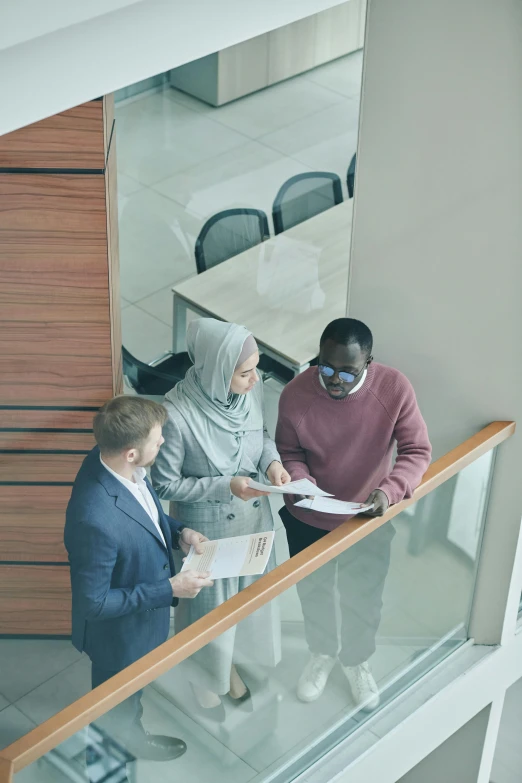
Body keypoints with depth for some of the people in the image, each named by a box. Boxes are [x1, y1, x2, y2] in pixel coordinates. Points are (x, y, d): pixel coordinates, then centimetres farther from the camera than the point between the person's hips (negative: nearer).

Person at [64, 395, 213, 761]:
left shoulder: (112, 459, -20)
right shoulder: (96, 520, -46)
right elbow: (94, 603, -32)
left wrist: (178, 531, -11)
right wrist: (170, 589, -28)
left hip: (146, 606, 7)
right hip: (120, 634, -7)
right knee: (121, 700, 27)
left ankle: (130, 728, 66)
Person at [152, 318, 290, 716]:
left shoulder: (252, 390, -17)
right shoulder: (178, 414, -33)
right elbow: (166, 485, -21)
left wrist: (272, 461, -16)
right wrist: (225, 486, -28)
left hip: (253, 516, 5)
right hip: (207, 527, -5)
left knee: (247, 592, 27)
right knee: (210, 601, 20)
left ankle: (232, 662, 56)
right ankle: (205, 675, 50)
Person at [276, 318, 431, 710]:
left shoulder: (395, 389, -25)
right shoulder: (296, 394, -23)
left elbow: (417, 451, -17)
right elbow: (288, 453, -8)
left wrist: (390, 489, -35)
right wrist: (299, 482, -29)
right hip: (308, 520, 0)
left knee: (363, 599, 22)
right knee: (314, 592, 25)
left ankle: (357, 660, 53)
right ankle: (322, 653, 55)